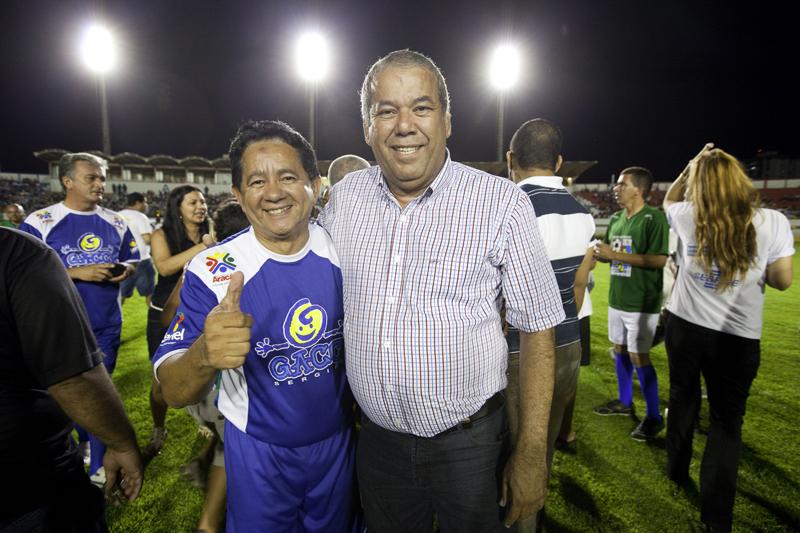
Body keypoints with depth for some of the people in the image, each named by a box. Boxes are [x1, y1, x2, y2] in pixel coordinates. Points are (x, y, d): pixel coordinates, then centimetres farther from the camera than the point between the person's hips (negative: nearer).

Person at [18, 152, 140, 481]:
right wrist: (76, 272, -22)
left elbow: (132, 260, 14)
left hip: (106, 325, 3)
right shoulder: (40, 222, -8)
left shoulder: (115, 222, 5)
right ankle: (81, 441, 38)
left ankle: (99, 465, 24)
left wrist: (124, 270, -9)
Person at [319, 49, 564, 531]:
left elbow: (536, 330, -10)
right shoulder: (345, 197, -3)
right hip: (377, 438, 4)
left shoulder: (502, 203, -14)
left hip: (468, 444, -3)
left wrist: (532, 454, -10)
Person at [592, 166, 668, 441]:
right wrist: (597, 252, -5)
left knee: (639, 357, -3)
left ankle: (654, 416, 14)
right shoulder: (616, 218, 9)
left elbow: (659, 259, -22)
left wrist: (616, 254, -23)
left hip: (642, 302, -8)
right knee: (620, 350, 17)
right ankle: (624, 402, 34)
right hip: (617, 298, 8)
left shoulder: (654, 218, -15)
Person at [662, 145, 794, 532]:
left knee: (682, 399, 22)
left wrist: (693, 165, 13)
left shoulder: (686, 217, -7)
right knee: (726, 419, 9)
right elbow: (782, 281, -4)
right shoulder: (772, 222, -13)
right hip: (738, 338, -2)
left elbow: (668, 199, 17)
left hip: (684, 327, 2)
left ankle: (676, 470, 40)